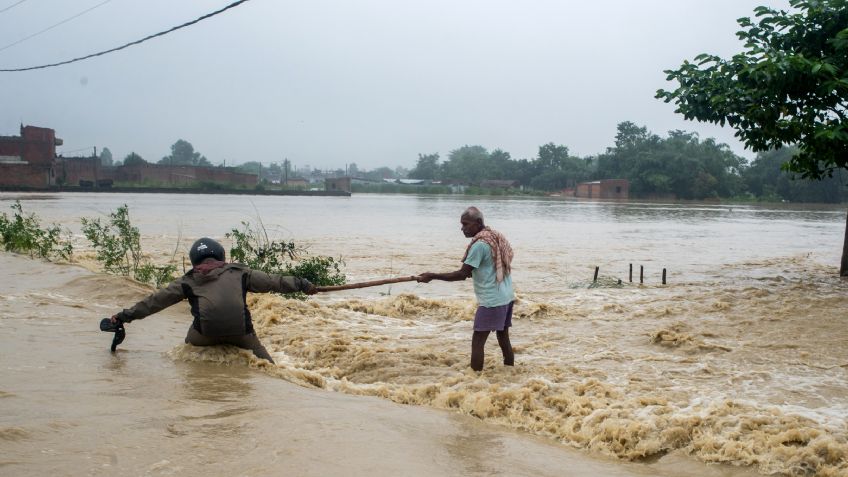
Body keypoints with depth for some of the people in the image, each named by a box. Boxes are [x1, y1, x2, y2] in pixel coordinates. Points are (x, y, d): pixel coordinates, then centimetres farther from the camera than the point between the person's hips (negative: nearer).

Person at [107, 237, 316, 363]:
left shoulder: (188, 282, 21)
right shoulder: (239, 273, 20)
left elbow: (156, 301, 23)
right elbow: (273, 282, 22)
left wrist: (125, 315, 30)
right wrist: (302, 284, 32)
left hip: (206, 334, 0)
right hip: (240, 332, 0)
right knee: (260, 356, 21)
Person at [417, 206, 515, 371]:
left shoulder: (480, 244, -16)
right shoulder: (495, 237, 11)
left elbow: (462, 274, -16)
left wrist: (432, 276, -12)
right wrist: (473, 271, 14)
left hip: (491, 300, -9)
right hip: (506, 297, 9)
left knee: (477, 341, -5)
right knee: (503, 338, 15)